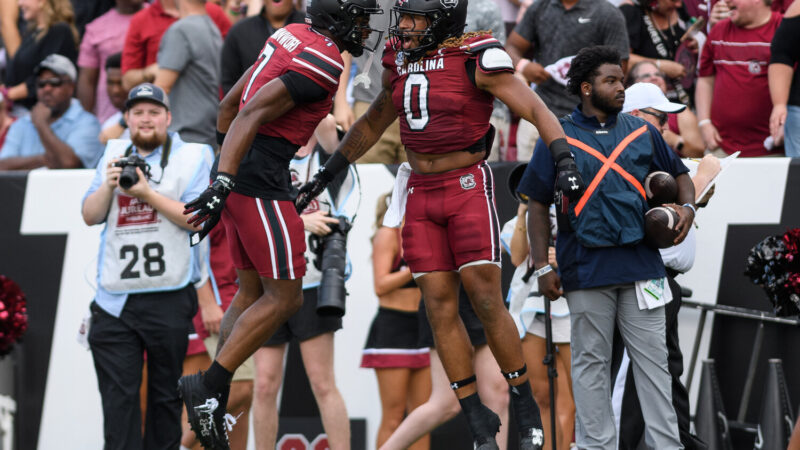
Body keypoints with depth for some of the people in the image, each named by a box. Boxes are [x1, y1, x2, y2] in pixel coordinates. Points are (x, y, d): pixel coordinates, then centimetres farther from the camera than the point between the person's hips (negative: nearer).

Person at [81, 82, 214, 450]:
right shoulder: (114, 155, 16)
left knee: (166, 393, 4)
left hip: (169, 298, -3)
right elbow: (90, 215, 13)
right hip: (114, 296, 3)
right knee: (118, 395, -4)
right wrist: (109, 186, -5)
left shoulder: (193, 157, 4)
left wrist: (147, 193, -13)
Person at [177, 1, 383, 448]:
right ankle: (209, 387, -4)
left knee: (253, 290, 16)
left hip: (238, 172, 10)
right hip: (261, 179, -10)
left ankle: (211, 395, 14)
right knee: (284, 298, -2)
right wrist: (223, 184, -28)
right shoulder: (324, 64, -16)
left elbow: (231, 102, 19)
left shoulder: (292, 38, 12)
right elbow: (252, 113, -24)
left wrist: (226, 162, 32)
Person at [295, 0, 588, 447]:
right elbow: (374, 122, 21)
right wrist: (327, 173, 24)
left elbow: (538, 111, -16)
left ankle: (526, 405, 11)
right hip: (422, 195, 5)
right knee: (441, 310, 1)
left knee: (487, 304, -8)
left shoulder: (476, 59, -13)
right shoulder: (401, 62, 6)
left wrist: (565, 161, -31)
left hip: (468, 188, -5)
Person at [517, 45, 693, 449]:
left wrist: (686, 207, -1)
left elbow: (679, 174, 22)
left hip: (641, 265, 2)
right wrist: (542, 267, -2)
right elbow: (537, 205, 4)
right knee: (591, 363, 4)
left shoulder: (642, 133, 12)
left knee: (652, 360, 1)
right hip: (586, 271, -2)